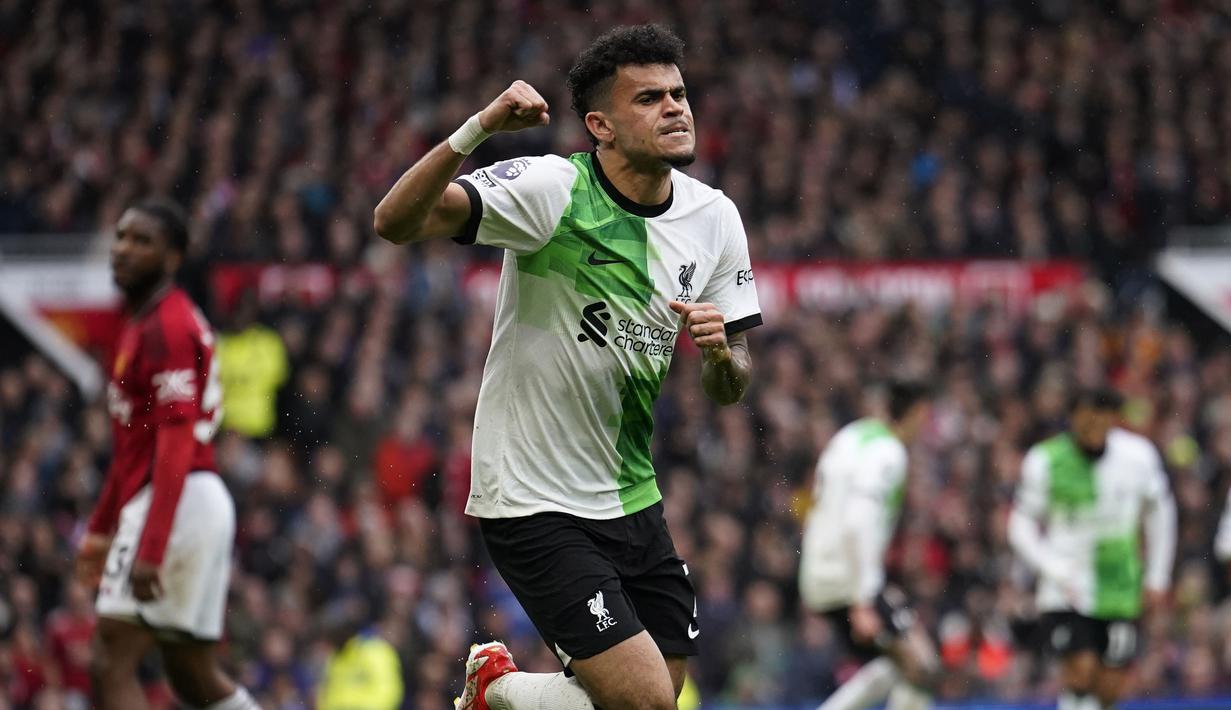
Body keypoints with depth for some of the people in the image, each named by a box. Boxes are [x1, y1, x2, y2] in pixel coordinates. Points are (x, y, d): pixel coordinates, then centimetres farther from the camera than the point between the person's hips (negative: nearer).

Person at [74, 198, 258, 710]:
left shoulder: (167, 327, -12)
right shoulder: (141, 322, 20)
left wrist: (150, 549, -27)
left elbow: (176, 444, -21)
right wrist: (101, 527, 32)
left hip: (179, 502, -10)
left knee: (111, 666, -12)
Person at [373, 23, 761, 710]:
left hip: (633, 500, 7)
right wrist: (478, 130, -39)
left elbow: (730, 388, 8)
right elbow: (396, 221, -26)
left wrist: (721, 350, -15)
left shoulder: (713, 216, 2)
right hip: (537, 505, -7)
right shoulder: (551, 189, -16)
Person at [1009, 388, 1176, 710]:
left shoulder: (1139, 455, -2)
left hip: (1121, 595, 3)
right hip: (1066, 594, -3)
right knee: (1082, 668, -19)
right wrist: (1054, 570, -15)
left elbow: (1160, 514, 12)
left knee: (1112, 684, 1)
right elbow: (1021, 525, -1)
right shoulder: (1044, 462, -8)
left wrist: (1157, 578, 12)